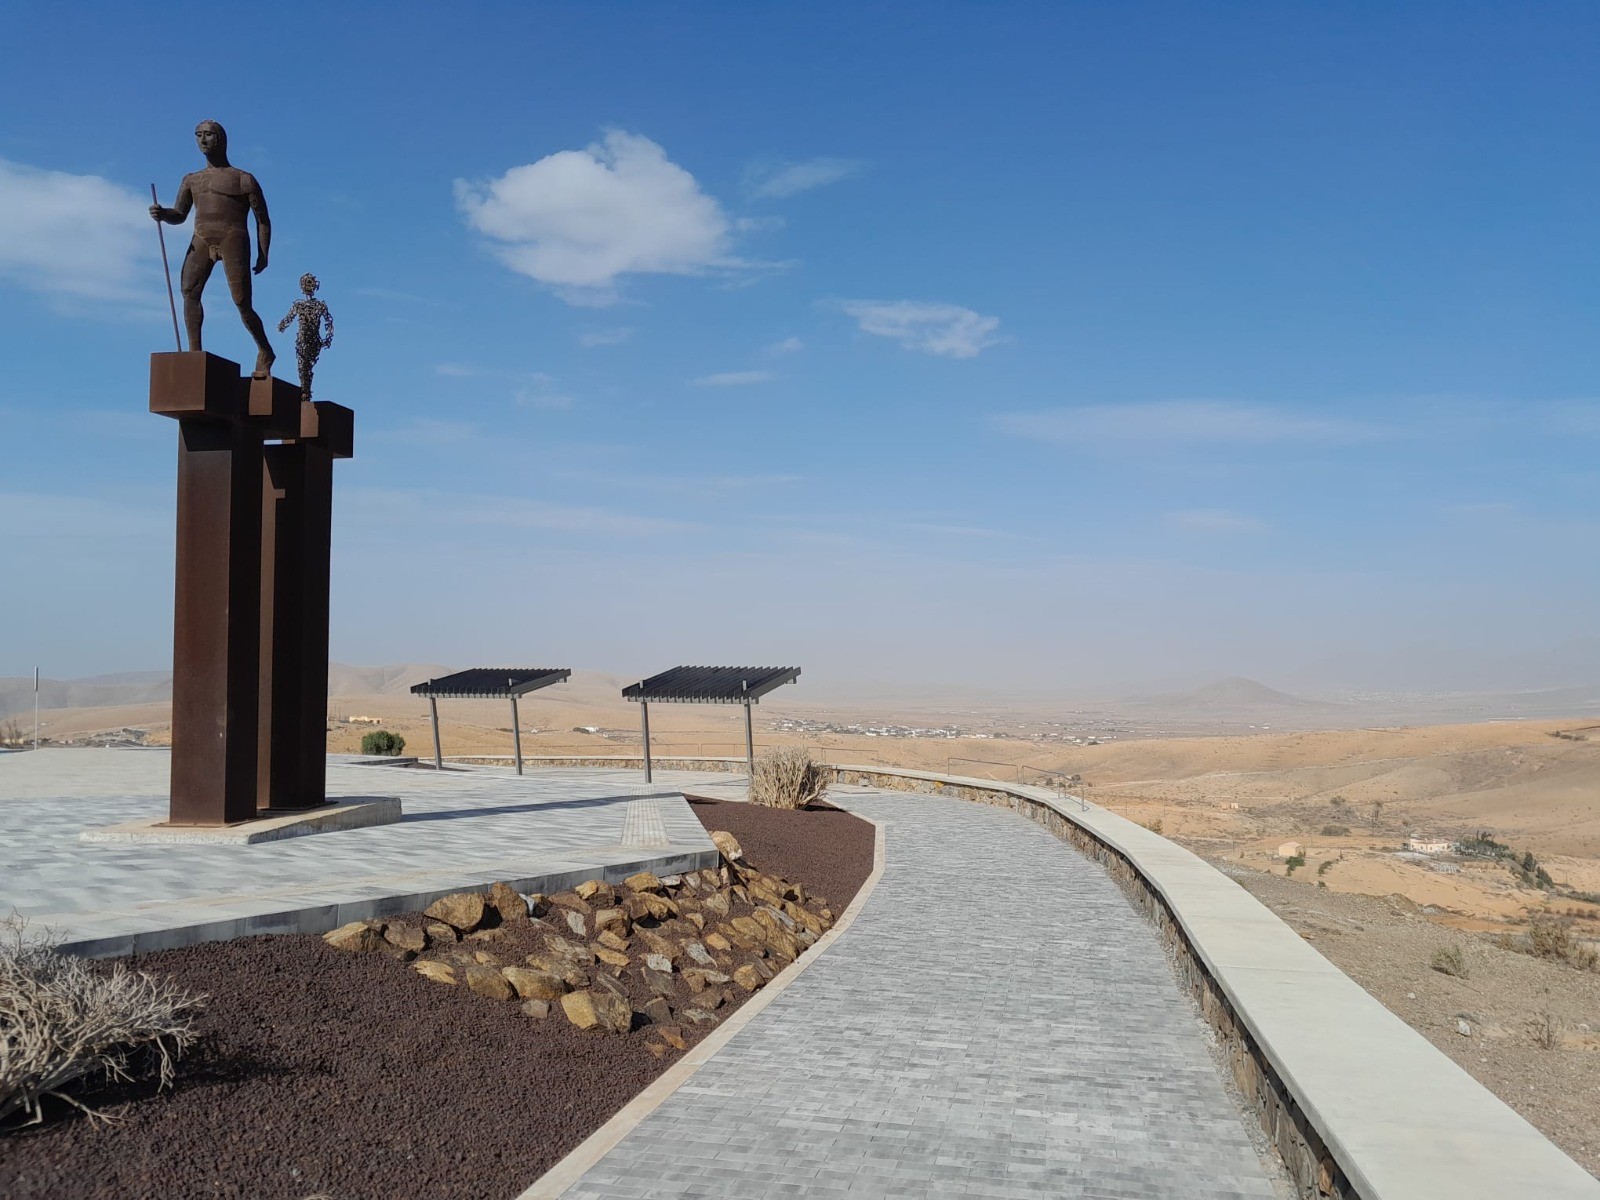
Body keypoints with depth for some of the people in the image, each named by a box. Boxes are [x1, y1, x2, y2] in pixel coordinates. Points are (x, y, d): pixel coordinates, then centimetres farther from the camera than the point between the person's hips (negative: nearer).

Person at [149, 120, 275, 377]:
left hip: (233, 238, -4)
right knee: (189, 290, -20)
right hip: (201, 240, 4)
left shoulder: (244, 180, 11)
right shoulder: (192, 180, 24)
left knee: (242, 304, -11)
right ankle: (195, 353, -23)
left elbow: (262, 219, 9)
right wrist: (162, 214, -3)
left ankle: (265, 352, 11)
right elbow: (179, 216, 21)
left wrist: (263, 255, 1)